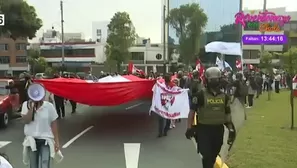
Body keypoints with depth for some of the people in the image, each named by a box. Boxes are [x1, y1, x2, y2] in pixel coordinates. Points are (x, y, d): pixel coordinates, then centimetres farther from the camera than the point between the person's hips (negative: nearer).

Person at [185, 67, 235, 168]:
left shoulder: (224, 96, 6)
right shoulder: (200, 95, -9)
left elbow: (227, 114, 13)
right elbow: (192, 111, -6)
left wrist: (231, 129, 7)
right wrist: (189, 128, -10)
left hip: (218, 130, 5)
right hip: (204, 129, -4)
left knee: (213, 156, 16)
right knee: (207, 155, -8)